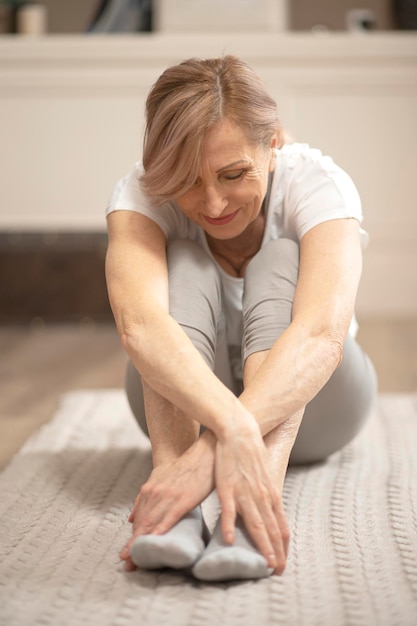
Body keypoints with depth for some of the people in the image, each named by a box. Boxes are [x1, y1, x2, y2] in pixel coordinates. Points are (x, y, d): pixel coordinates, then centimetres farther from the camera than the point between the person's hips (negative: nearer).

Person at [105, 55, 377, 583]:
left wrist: (212, 449, -60)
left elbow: (322, 334, -45)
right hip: (185, 399, 1)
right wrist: (230, 425, -63)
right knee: (184, 264, -29)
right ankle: (170, 487, -48)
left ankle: (255, 509, -49)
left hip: (306, 402, 0)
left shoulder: (317, 183, -26)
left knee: (280, 262, -30)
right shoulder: (141, 194, -24)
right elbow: (139, 323, -45)